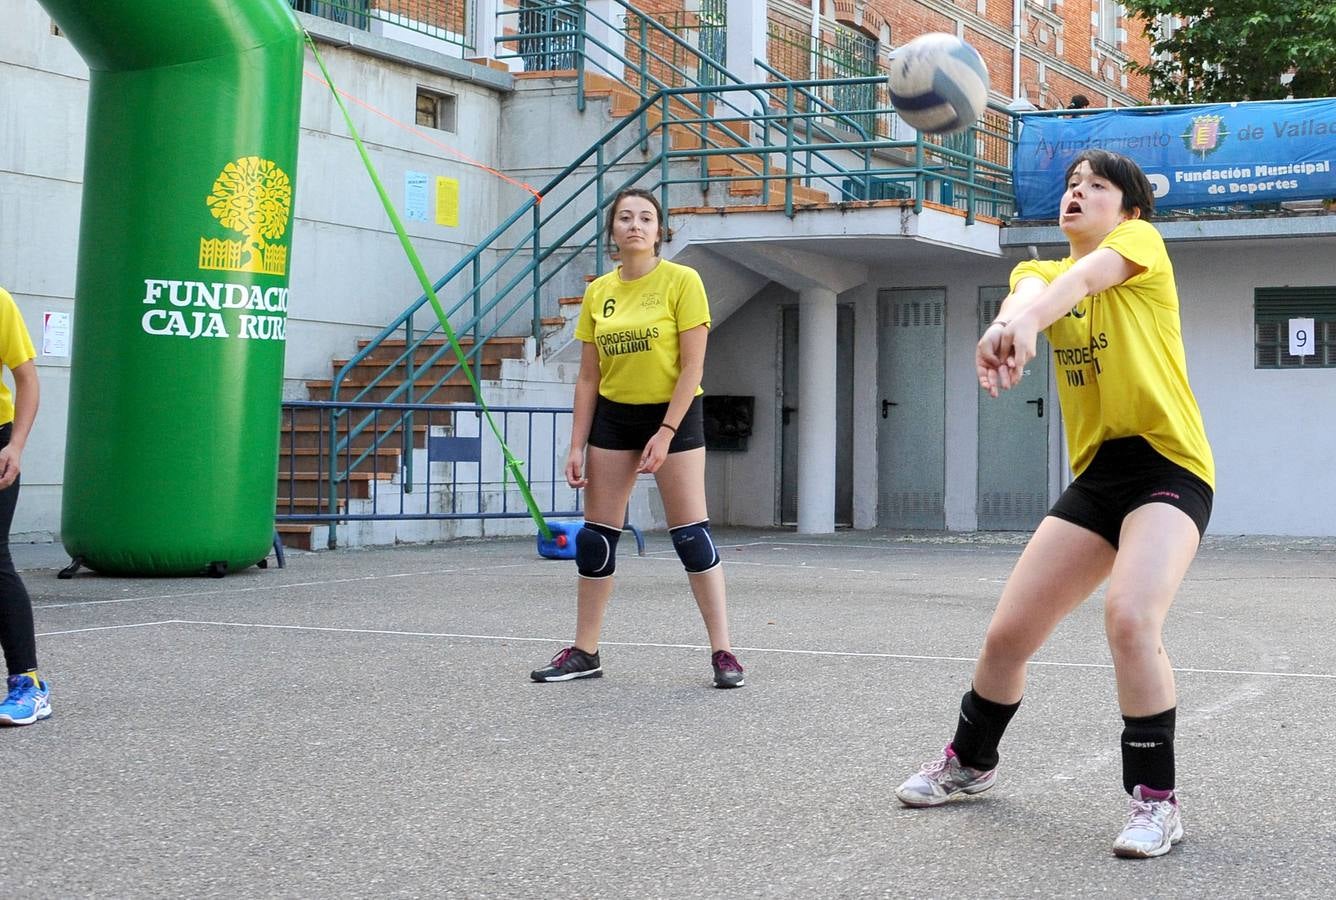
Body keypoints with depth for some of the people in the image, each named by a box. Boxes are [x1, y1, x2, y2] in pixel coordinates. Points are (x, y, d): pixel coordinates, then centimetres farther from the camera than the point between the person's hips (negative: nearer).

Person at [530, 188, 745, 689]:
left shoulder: (681, 281, -9)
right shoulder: (598, 292, 4)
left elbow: (692, 366, -12)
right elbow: (588, 377, 7)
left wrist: (665, 433, -18)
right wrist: (577, 447, 2)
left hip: (673, 415, -5)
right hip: (613, 417, 5)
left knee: (690, 533, -7)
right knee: (595, 536, 4)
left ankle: (723, 652, 0)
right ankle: (585, 653, 14)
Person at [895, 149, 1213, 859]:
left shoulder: (1142, 240, -1)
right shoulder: (1041, 268, 12)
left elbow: (1087, 274, -26)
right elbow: (1028, 294, -16)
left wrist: (1025, 320, -48)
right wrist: (1011, 322, -42)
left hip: (1168, 464, -5)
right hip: (1095, 475, 6)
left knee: (1129, 617, -28)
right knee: (1007, 634, 5)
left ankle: (1156, 799, -14)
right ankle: (970, 761, 32)